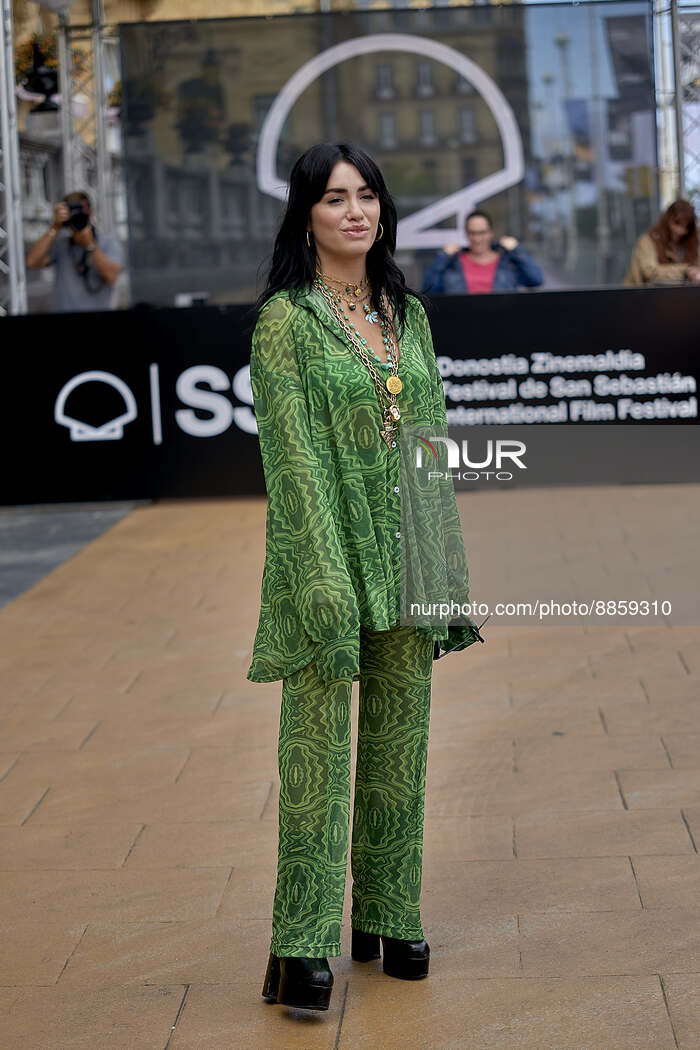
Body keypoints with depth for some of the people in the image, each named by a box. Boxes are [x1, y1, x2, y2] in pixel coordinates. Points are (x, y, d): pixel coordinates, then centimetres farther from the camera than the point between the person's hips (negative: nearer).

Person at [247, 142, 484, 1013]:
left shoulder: (407, 313, 11)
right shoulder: (286, 319, -6)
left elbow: (434, 442, 13)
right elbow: (293, 453, -12)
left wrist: (449, 566, 10)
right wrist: (325, 576, -19)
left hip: (408, 555, 6)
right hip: (331, 550, -5)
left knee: (399, 743, 12)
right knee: (319, 747, -3)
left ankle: (389, 917, 24)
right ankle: (303, 946, 3)